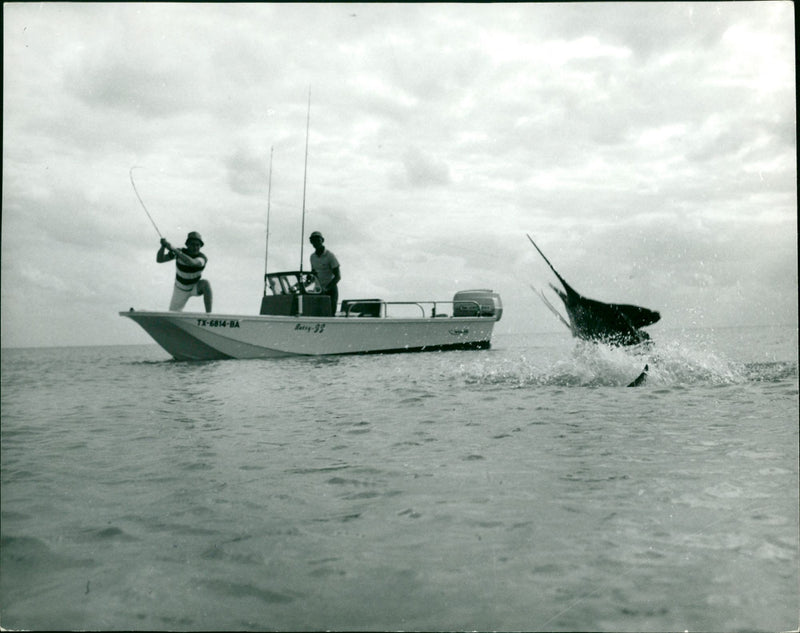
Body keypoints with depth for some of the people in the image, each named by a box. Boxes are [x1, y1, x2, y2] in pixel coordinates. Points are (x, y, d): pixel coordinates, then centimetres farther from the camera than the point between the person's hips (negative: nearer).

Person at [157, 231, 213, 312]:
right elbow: (159, 260, -19)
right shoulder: (179, 252, -17)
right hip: (180, 290, 2)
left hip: (195, 288, -2)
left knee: (205, 283, -35)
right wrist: (163, 246, -38)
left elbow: (191, 262, -48)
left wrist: (173, 249, -54)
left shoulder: (203, 258, -26)